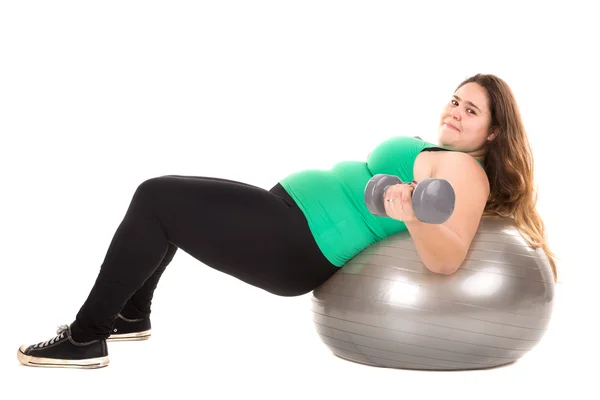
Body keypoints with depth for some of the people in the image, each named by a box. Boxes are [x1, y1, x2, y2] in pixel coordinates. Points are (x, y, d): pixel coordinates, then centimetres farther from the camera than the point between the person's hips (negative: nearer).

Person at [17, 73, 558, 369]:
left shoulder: (464, 169, -11)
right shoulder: (437, 154, 17)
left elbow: (446, 259, -28)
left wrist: (411, 215, -42)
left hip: (294, 245, -10)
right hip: (289, 211, 10)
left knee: (155, 200, -11)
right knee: (163, 195, 18)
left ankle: (84, 339, 1)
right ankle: (131, 315, 30)